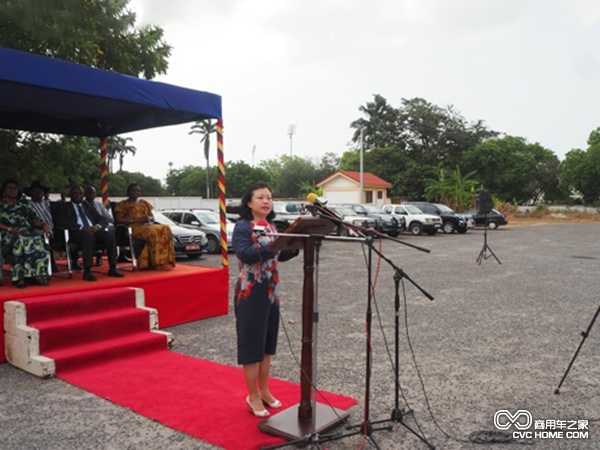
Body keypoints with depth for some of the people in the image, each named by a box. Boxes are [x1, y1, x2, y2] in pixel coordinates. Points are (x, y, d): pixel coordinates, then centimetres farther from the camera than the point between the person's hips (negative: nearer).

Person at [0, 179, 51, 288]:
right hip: (9, 236, -2)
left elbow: (34, 219, 15)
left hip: (28, 234, 3)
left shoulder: (25, 205, 27)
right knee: (19, 240, -38)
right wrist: (10, 229, -16)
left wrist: (44, 225, -7)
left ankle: (38, 275, -38)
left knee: (38, 241, -33)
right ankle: (19, 277, -40)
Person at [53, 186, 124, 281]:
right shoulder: (64, 207, 15)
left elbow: (102, 220, 20)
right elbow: (61, 221, -5)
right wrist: (81, 227, -18)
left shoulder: (88, 207, 29)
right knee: (88, 235, -39)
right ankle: (87, 272, -41)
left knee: (109, 235, -27)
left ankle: (112, 269, -26)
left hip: (93, 230, 5)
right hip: (76, 232, -4)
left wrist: (97, 226, -6)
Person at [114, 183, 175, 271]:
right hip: (133, 228, -5)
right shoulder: (123, 204, 9)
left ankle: (164, 261, -32)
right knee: (152, 232, -38)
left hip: (147, 225, 6)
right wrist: (138, 220, -13)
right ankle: (158, 263, -36)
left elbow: (152, 217, 24)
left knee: (165, 229, -26)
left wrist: (149, 218, -3)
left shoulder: (144, 203, 26)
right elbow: (118, 219, -6)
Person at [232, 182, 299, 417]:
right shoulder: (242, 226, -10)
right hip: (251, 292, -7)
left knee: (267, 341, 14)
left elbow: (281, 256, 9)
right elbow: (245, 254, -25)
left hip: (271, 290, 7)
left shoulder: (272, 226, 10)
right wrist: (272, 244, -33)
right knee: (252, 341, 0)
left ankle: (264, 390, 28)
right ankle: (253, 396, 14)